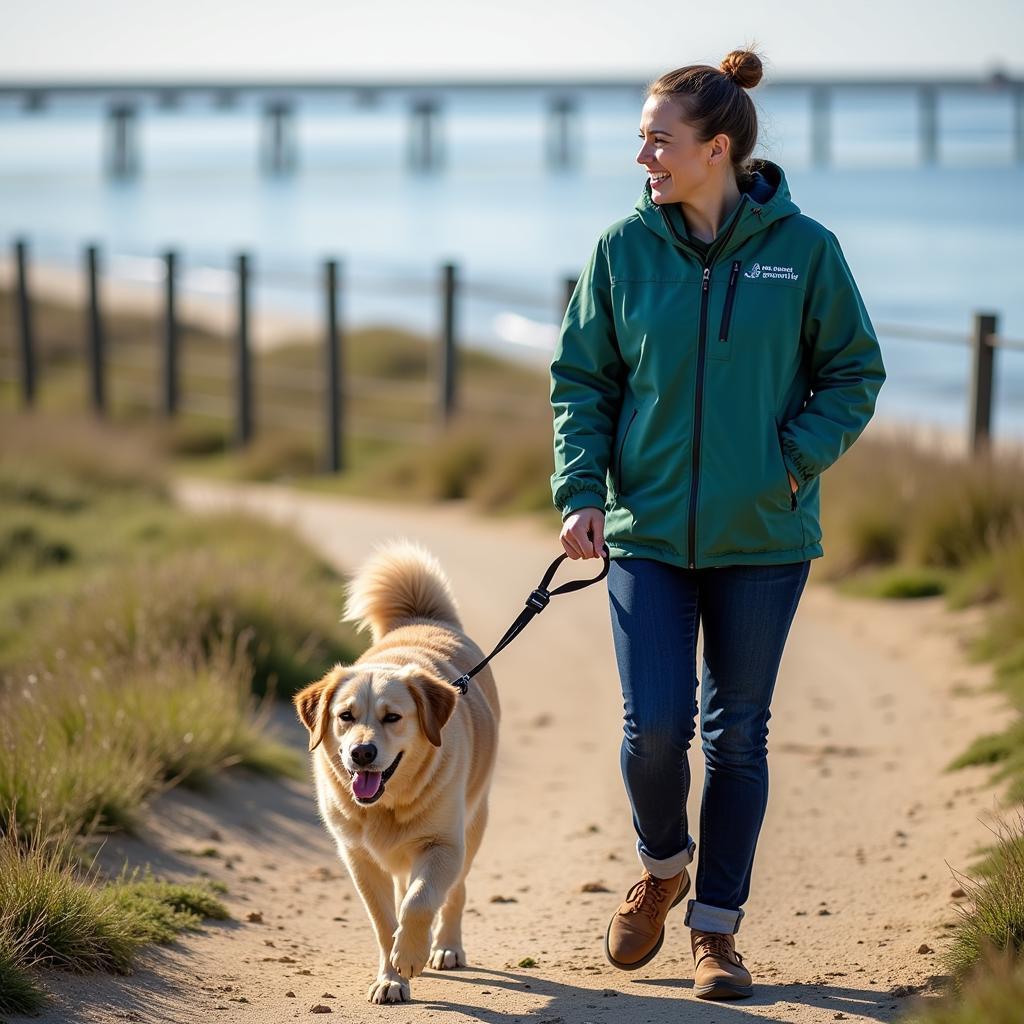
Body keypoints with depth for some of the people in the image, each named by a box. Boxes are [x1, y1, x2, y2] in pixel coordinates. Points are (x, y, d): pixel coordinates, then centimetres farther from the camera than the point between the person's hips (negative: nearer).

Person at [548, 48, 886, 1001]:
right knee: (653, 726, -6)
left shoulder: (804, 249, -6)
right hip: (649, 534, 1)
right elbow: (580, 379, 5)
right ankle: (661, 867, 25)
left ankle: (716, 925, 21)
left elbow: (853, 375, 3)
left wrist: (793, 460, -12)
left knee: (737, 736, 7)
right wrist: (581, 492, -8)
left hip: (764, 538, -1)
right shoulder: (623, 249, -2)